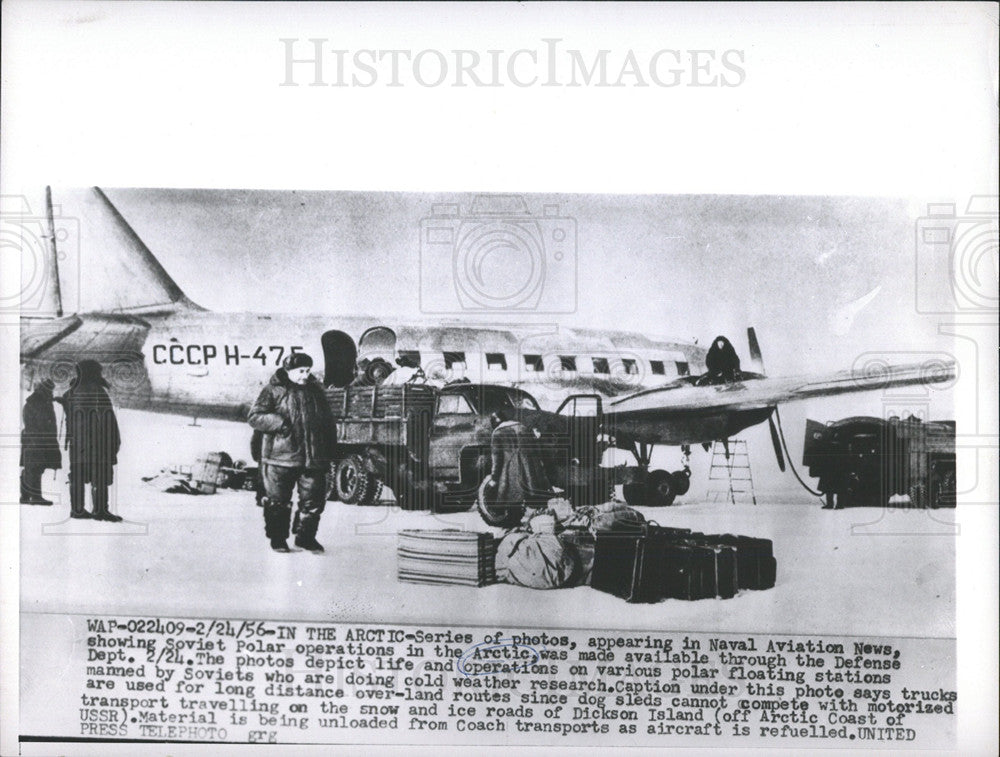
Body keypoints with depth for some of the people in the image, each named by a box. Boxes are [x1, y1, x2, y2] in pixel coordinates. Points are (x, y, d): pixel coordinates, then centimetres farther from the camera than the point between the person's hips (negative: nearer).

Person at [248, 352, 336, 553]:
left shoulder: (315, 390, 13)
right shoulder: (274, 391, 0)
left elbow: (328, 423, 19)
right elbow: (255, 416, -5)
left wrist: (330, 451, 14)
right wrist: (279, 423, -19)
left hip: (313, 458, 4)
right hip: (280, 456, -4)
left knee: (314, 499, 4)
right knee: (278, 501, 4)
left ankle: (305, 536, 20)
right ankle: (277, 538, 19)